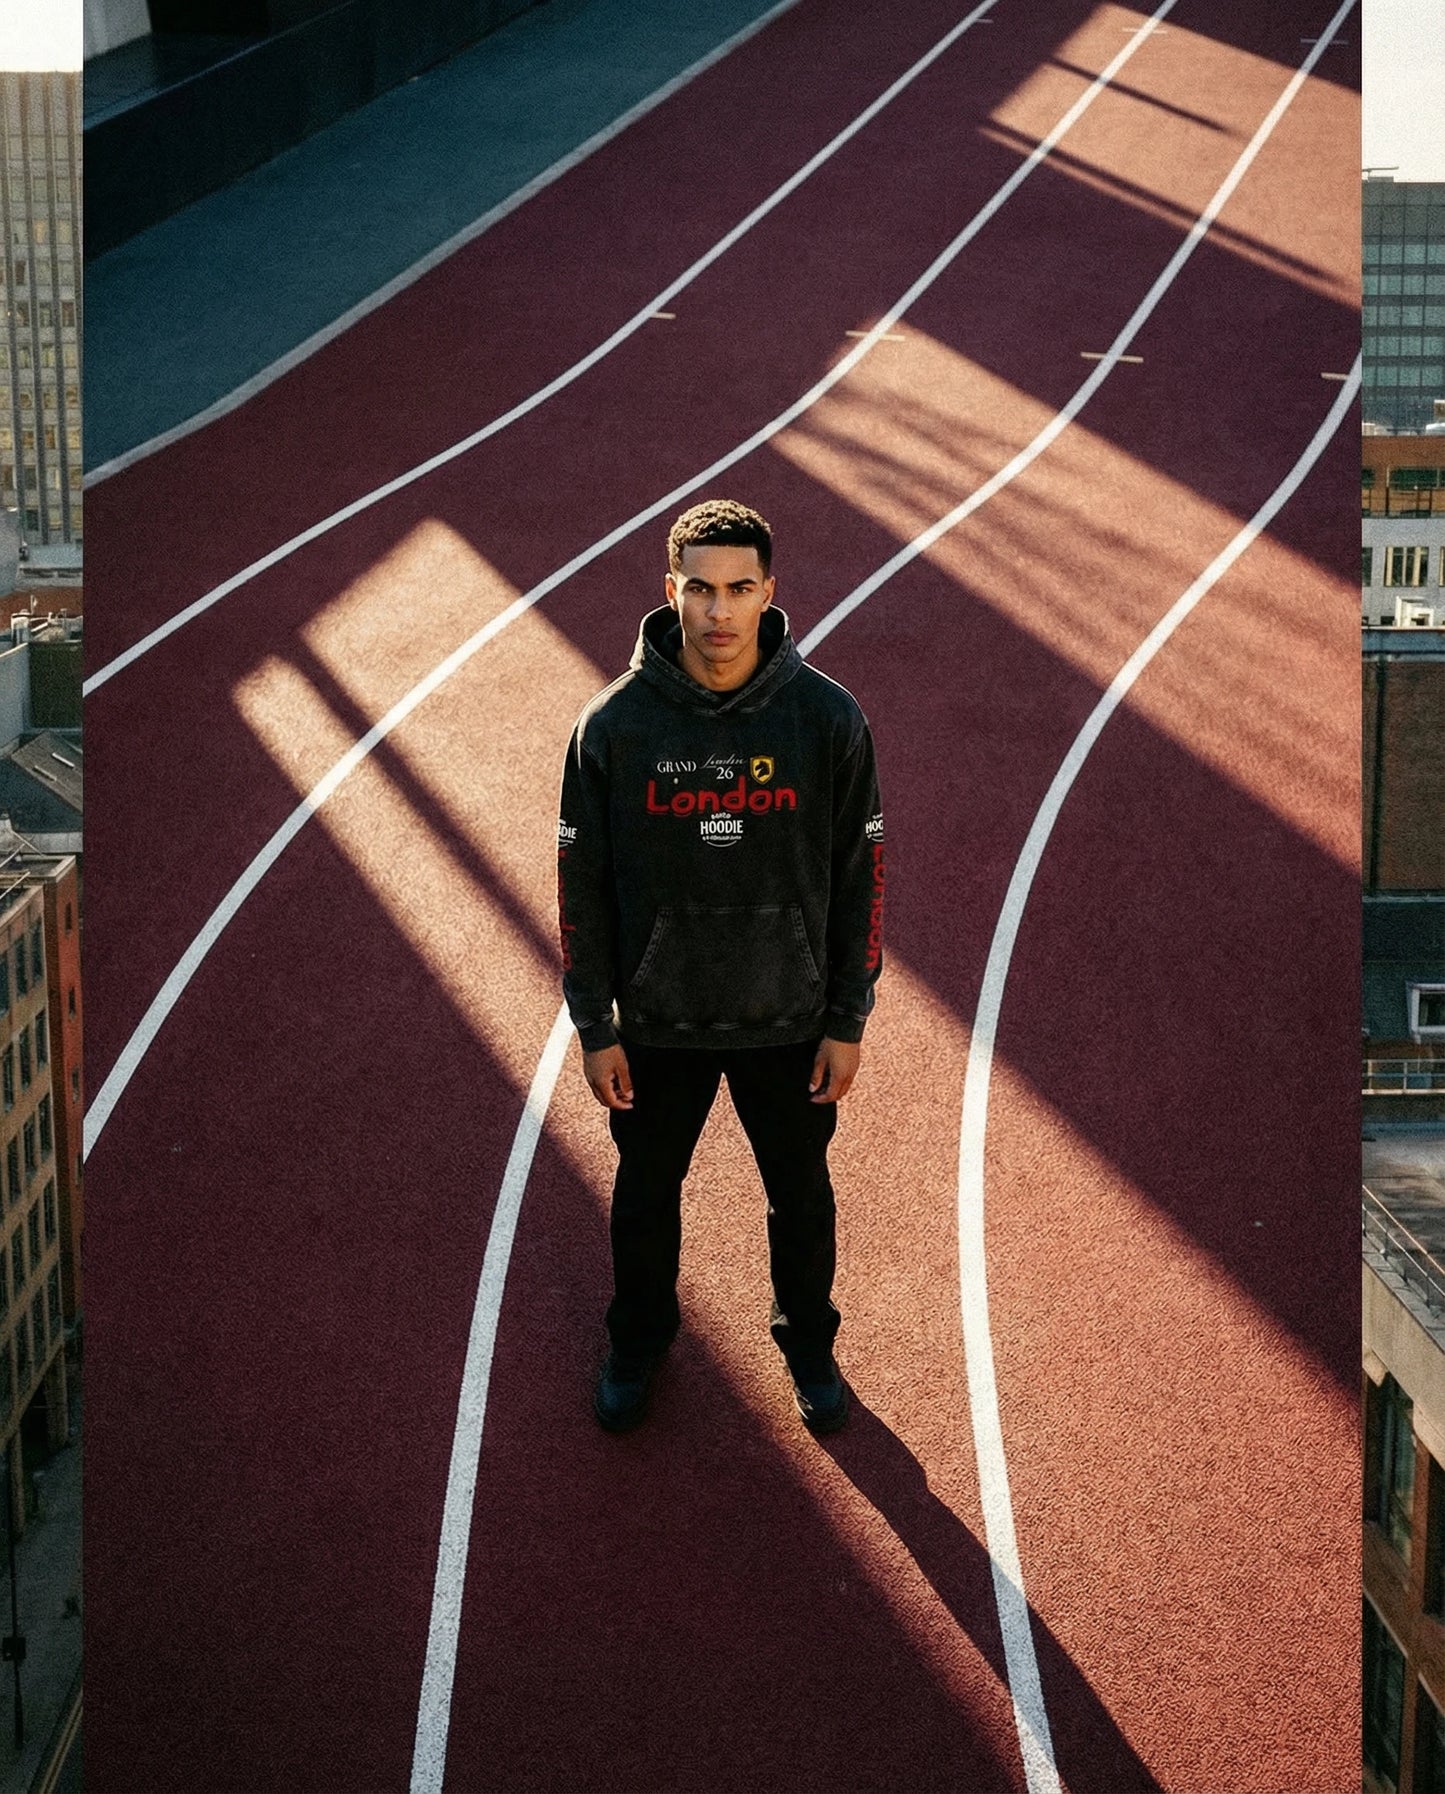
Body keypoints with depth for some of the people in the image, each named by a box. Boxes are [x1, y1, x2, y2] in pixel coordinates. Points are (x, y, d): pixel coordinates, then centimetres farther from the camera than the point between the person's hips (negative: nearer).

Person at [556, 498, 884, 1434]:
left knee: (802, 1197, 19)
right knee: (646, 1194, 20)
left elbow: (861, 873, -5)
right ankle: (640, 1341, 47)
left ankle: (809, 1344, 46)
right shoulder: (613, 725, -14)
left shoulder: (828, 717, -14)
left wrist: (848, 1021, -3)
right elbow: (582, 881, -6)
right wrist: (593, 1027, -4)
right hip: (657, 1024, 0)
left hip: (790, 1023, 0)